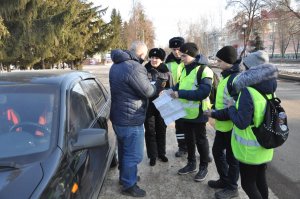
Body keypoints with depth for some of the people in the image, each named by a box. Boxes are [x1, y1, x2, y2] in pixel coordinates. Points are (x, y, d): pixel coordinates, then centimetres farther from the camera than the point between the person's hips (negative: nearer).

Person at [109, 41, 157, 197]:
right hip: (131, 120, -10)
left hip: (118, 116, 10)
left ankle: (124, 176, 41)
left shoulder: (117, 65, 8)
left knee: (124, 150, 24)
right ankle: (129, 186, 19)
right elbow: (148, 91, -19)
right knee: (133, 154, 5)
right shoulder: (134, 67, -25)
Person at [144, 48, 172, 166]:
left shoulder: (166, 72, 2)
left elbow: (170, 89, 6)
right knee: (150, 131, 5)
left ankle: (161, 153, 30)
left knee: (161, 130, 13)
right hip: (148, 105, -2)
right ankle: (152, 155, 18)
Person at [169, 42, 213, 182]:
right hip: (185, 111, 8)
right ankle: (191, 163, 35)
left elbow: (203, 92, -27)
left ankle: (204, 167, 26)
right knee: (189, 139, 18)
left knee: (200, 140, 8)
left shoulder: (204, 70, -18)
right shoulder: (185, 69, 10)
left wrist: (180, 94, -29)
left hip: (198, 113, -8)